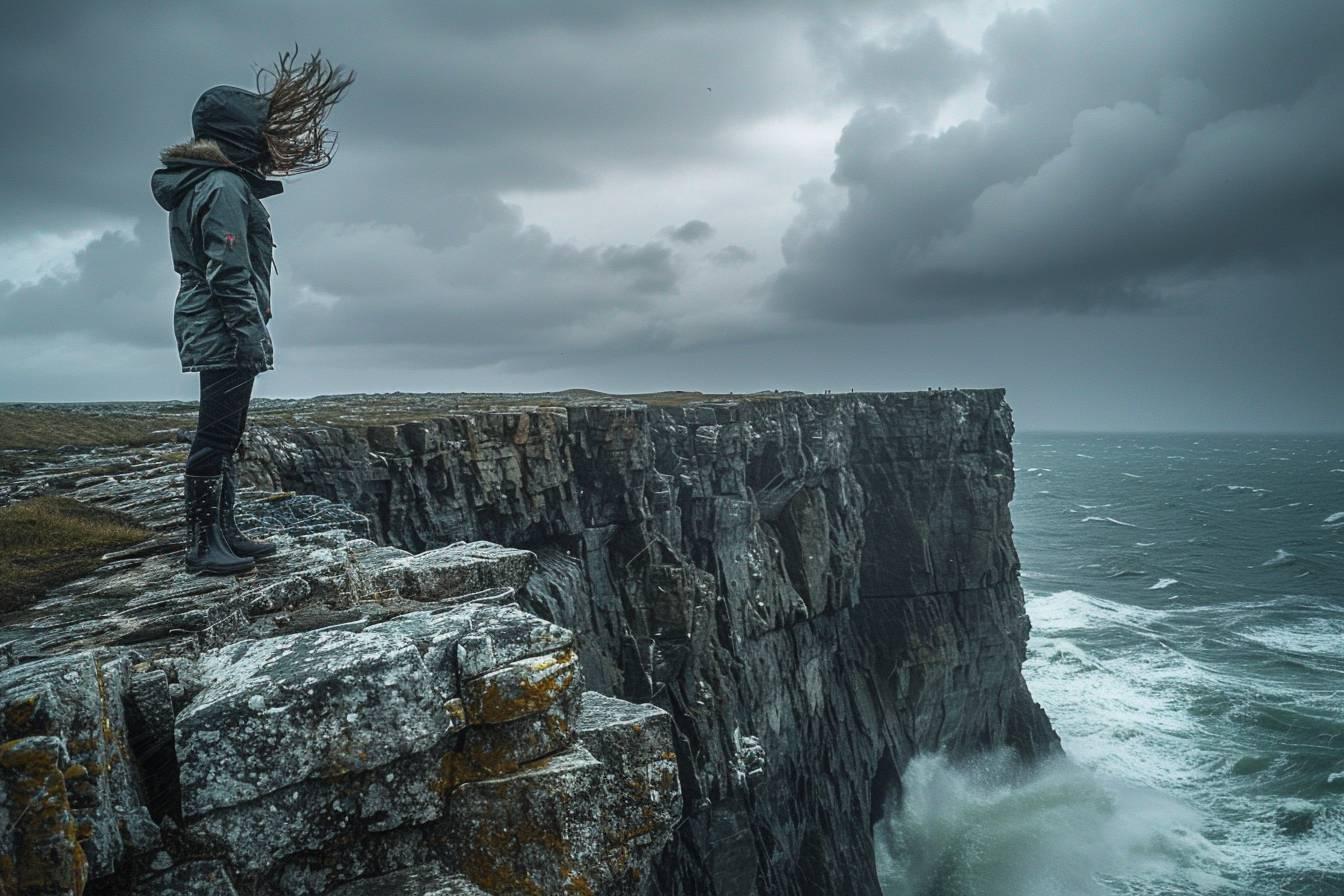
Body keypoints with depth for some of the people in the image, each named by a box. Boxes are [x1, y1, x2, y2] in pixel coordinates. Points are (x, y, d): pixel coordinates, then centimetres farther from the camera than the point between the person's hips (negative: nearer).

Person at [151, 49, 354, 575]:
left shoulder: (193, 185, 19)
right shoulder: (226, 186, -13)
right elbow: (229, 271, -20)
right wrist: (250, 331, -20)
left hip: (205, 329, 11)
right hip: (225, 332, -11)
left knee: (223, 435, 13)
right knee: (216, 437, -8)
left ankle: (223, 535, 18)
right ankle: (202, 547, -5)